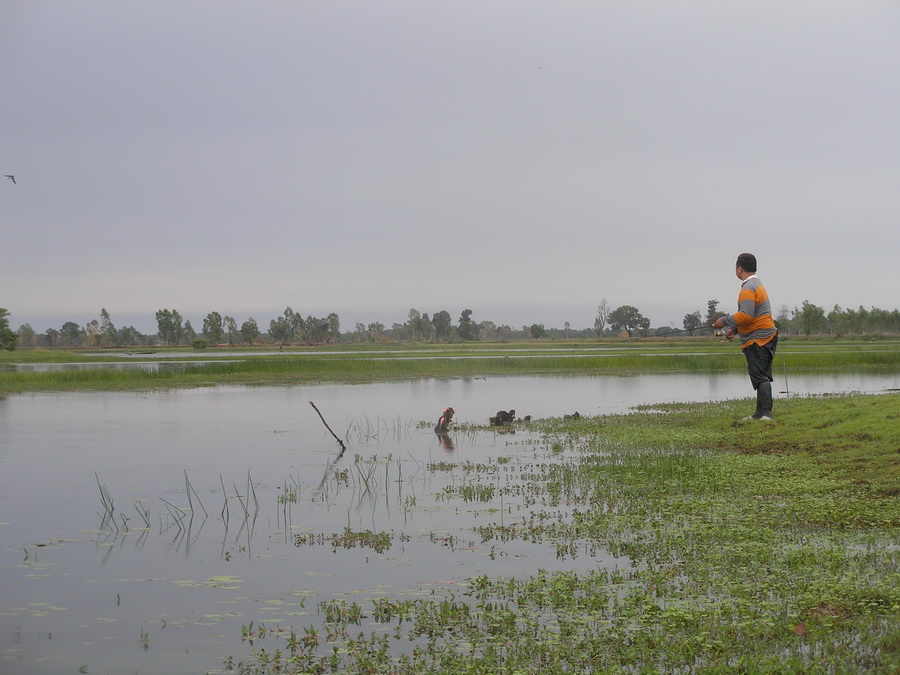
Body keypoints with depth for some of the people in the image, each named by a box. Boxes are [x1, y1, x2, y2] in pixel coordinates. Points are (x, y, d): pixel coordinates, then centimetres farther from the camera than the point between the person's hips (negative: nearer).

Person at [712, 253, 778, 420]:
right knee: (761, 377, 12)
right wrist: (734, 328, 21)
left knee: (760, 377, -14)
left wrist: (725, 321, -13)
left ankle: (766, 413, -21)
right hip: (764, 338, 11)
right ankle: (761, 413, 16)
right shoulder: (757, 284, 20)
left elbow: (746, 315, -25)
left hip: (757, 340, -11)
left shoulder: (748, 288, -14)